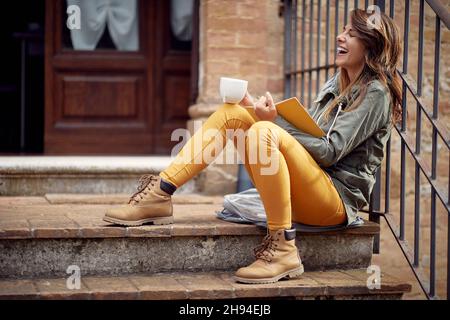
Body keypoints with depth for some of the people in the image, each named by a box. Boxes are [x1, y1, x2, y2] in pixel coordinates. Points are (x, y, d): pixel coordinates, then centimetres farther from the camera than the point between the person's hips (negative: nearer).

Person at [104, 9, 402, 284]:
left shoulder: (375, 92, -4)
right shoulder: (337, 84, 23)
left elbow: (330, 152, -15)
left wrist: (276, 122, -19)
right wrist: (258, 109, 4)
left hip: (338, 199, -8)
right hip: (302, 195, 8)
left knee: (264, 132, -33)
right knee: (232, 112, -3)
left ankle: (284, 249, -29)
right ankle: (159, 195, -13)